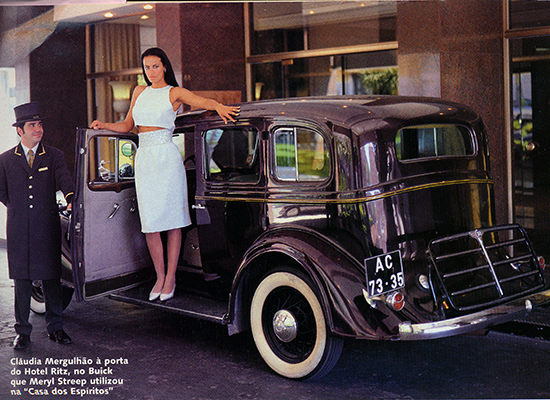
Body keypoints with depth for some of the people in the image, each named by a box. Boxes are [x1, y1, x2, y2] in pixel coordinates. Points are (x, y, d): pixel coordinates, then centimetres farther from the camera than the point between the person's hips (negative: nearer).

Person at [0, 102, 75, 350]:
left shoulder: (54, 156, 6)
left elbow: (64, 180, -10)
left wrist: (71, 198, -29)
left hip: (48, 227, 0)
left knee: (51, 277, 4)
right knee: (22, 280, 5)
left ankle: (55, 327, 16)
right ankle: (23, 331, 15)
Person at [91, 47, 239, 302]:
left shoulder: (174, 93, 2)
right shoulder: (139, 92, 17)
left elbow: (201, 101, -16)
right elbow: (127, 126, 22)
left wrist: (219, 106, -36)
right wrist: (104, 125, 7)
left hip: (166, 157, -4)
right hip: (144, 157, 5)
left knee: (172, 218, -2)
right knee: (149, 222, 2)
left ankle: (170, 278, 5)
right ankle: (159, 277, 12)